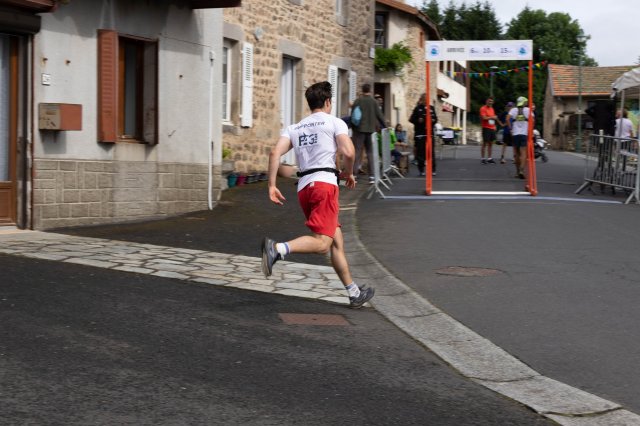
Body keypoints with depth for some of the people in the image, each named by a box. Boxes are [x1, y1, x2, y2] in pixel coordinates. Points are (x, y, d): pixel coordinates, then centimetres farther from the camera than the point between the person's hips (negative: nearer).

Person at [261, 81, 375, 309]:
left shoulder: (294, 128, 20)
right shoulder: (334, 122, 7)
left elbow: (275, 153, 4)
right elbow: (348, 152, -8)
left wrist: (272, 185, 3)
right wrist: (348, 173, 11)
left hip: (303, 186, 7)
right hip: (324, 183, -7)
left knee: (337, 241, 13)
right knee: (321, 242, -15)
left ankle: (354, 293, 17)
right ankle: (278, 248, -38)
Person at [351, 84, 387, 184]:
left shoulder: (358, 101, -4)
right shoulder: (374, 101, 0)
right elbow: (379, 115, 1)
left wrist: (353, 127, 8)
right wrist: (384, 126, 13)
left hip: (359, 129, -2)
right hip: (370, 129, 2)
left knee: (357, 151, 0)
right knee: (370, 152, 8)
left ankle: (354, 174, -8)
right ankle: (371, 175, 5)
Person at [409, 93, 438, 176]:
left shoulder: (431, 108, 10)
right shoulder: (418, 109, 0)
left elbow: (435, 119, 16)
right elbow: (411, 119, 0)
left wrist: (433, 120, -5)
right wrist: (418, 121, -17)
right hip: (420, 133, -3)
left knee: (431, 152, 1)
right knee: (421, 152, -2)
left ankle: (432, 170, 6)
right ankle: (421, 170, 7)